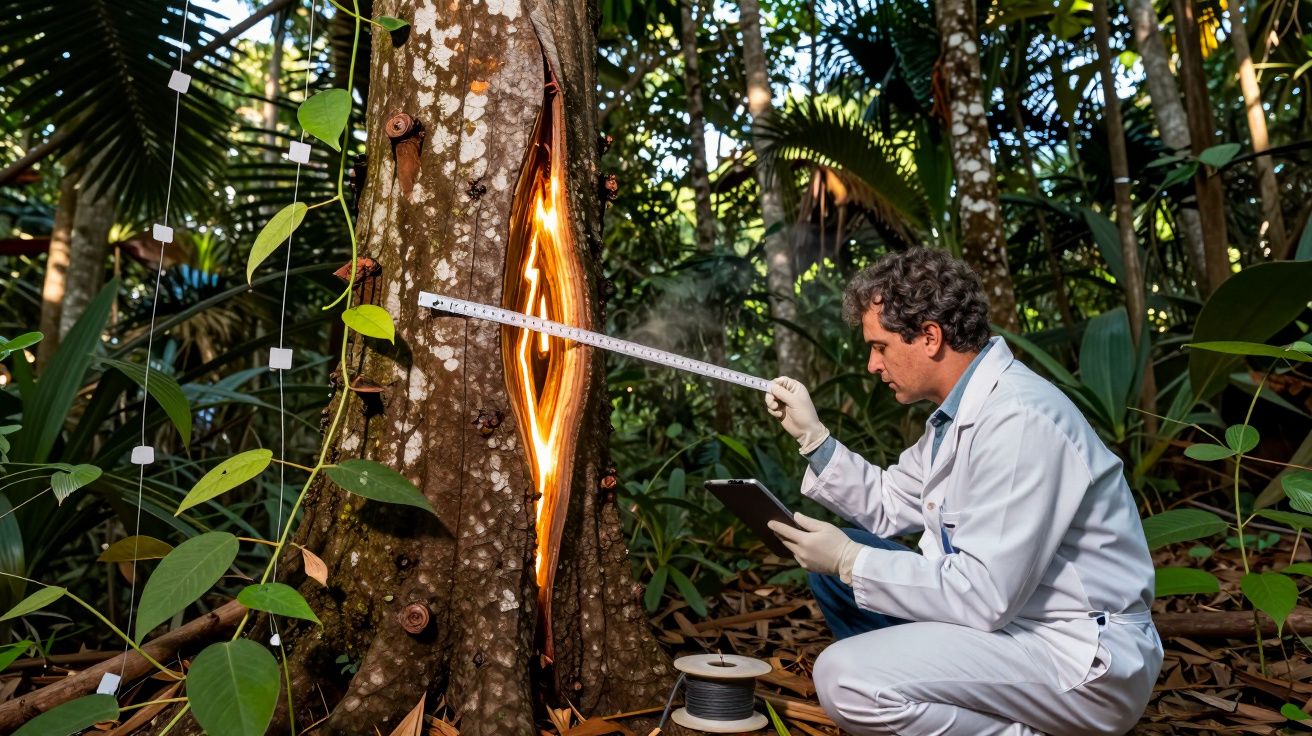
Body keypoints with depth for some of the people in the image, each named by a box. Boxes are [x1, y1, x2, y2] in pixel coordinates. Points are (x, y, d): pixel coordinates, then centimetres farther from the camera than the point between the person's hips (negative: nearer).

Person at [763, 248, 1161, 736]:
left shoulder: (1017, 421, -25)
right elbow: (889, 504, 13)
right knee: (830, 559, 8)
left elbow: (983, 597, -27)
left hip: (1084, 658, -9)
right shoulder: (958, 410, 5)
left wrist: (850, 562, -17)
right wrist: (811, 434, 5)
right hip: (1006, 614, 9)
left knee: (845, 678, -25)